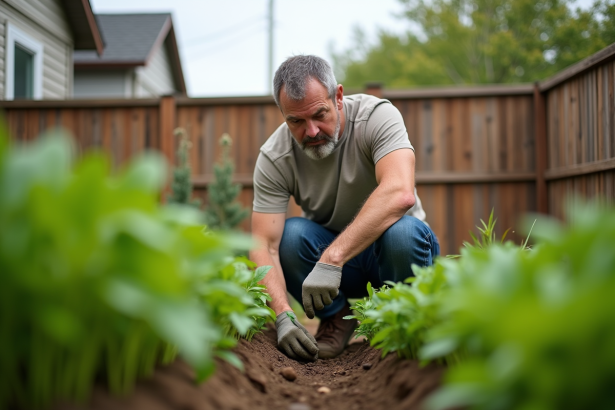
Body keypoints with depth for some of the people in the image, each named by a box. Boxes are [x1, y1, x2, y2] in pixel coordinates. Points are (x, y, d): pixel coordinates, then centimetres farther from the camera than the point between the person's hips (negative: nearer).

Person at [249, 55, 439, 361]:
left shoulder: (377, 116, -22)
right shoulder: (274, 158, -16)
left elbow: (400, 193, -40)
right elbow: (264, 245, -21)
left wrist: (332, 259, -47)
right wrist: (283, 316, -37)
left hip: (388, 249, -2)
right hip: (328, 250, 2)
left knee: (403, 232, -36)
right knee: (290, 236, -29)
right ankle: (337, 317, -1)